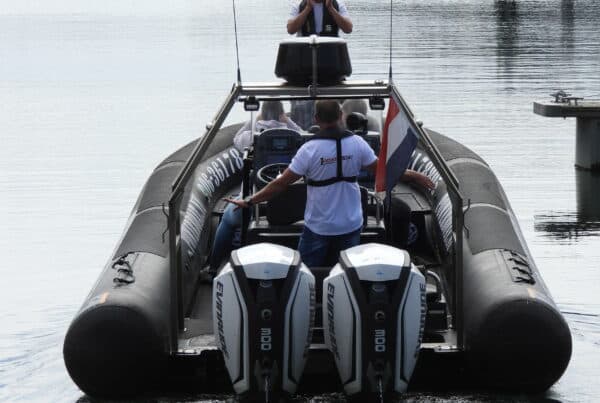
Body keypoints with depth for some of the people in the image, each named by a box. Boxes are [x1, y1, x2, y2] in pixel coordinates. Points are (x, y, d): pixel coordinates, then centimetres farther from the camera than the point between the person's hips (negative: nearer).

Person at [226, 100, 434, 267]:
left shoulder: (309, 149, -15)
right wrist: (416, 176, 18)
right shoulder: (356, 144, -7)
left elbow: (281, 183, -13)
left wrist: (249, 201, -5)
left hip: (318, 229, -3)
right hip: (350, 226, 3)